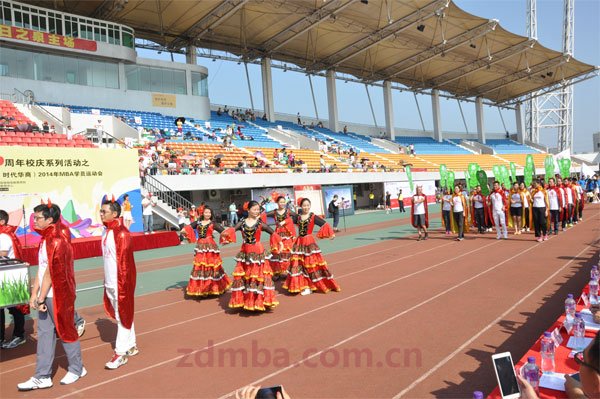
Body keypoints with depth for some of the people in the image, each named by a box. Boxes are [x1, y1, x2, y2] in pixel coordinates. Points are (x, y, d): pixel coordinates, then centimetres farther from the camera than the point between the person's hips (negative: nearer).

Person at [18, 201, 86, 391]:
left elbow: (50, 273, -19)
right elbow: (40, 269, 12)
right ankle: (42, 377, 20)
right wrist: (34, 295, 9)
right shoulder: (45, 240, 11)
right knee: (44, 334, 11)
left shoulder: (57, 242, -19)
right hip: (45, 296, 9)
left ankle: (77, 369, 24)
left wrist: (41, 298, -16)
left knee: (65, 331, 6)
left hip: (58, 296, -9)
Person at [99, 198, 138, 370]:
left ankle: (121, 353, 10)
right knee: (119, 315, 17)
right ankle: (131, 346, 30)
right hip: (110, 282, 9)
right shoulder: (106, 231, 9)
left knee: (123, 316, 1)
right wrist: (106, 281, 17)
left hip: (120, 282, -9)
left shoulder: (121, 233, -18)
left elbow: (125, 261, -19)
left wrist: (122, 285, -18)